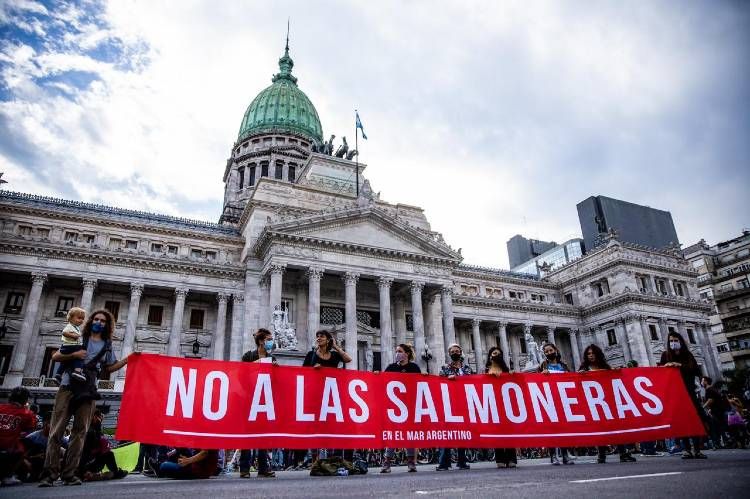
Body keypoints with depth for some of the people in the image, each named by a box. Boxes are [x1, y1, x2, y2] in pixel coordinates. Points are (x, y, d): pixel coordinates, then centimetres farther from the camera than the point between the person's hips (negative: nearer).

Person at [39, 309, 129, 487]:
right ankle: (49, 473, -3)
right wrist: (73, 355, -13)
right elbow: (55, 357, 4)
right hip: (68, 387, -2)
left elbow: (109, 368, 20)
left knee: (80, 432, 1)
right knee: (57, 430, -5)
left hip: (88, 391, 2)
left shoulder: (107, 346, 15)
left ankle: (69, 474, 4)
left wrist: (127, 359, 8)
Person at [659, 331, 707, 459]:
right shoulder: (666, 355, 3)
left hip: (689, 391, 2)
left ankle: (697, 450, 2)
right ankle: (686, 449, -4)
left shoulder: (688, 355, 5)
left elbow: (697, 371, -7)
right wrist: (666, 366, -16)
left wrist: (681, 366, -19)